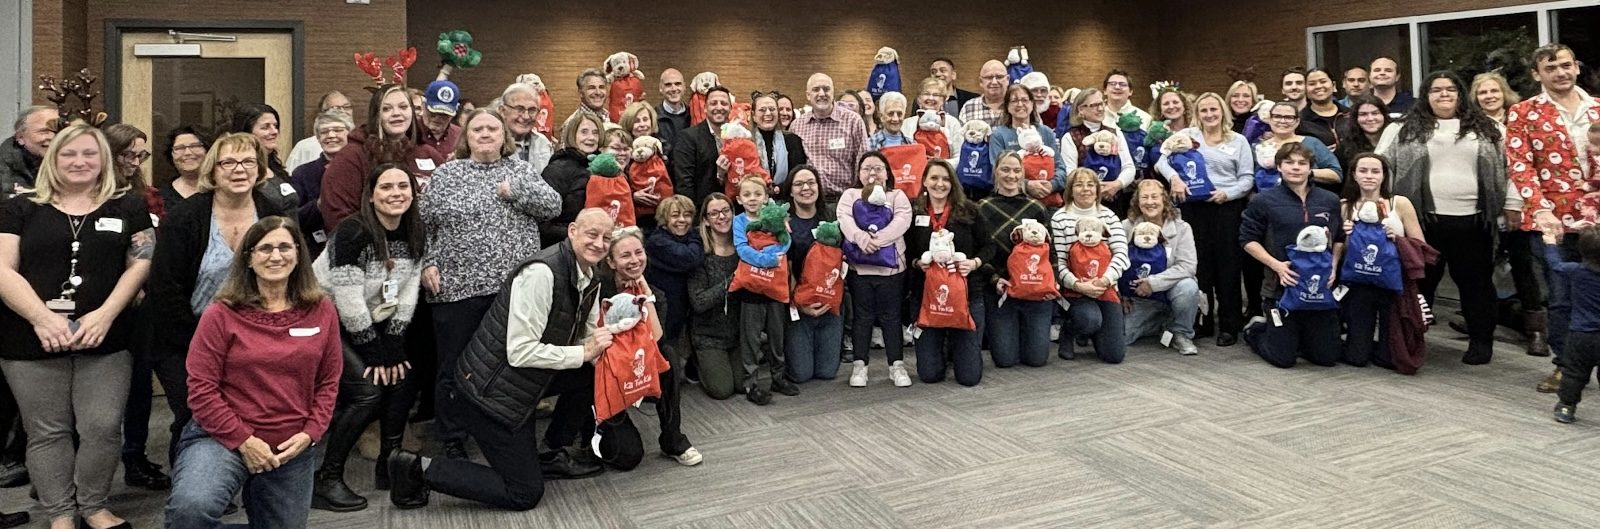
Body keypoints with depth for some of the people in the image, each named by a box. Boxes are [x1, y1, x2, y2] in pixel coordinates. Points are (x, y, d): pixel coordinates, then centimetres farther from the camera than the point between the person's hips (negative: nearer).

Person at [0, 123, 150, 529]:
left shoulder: (128, 207, 10)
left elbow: (141, 264, 3)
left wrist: (105, 315, -11)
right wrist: (43, 319, -15)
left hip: (106, 340, 0)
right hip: (33, 341, 0)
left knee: (102, 426, -2)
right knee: (48, 432, 7)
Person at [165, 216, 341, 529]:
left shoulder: (322, 311, 1)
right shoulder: (222, 315, -7)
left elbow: (328, 382, 5)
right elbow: (202, 388, -9)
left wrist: (310, 434, -7)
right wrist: (243, 440, -15)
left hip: (293, 449, 3)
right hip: (224, 438, -3)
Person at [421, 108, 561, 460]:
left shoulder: (520, 171, 11)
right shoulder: (446, 175, 7)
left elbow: (553, 206, -1)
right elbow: (423, 224, 6)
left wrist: (514, 189, -10)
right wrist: (427, 264, -5)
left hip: (515, 288, 1)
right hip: (457, 288, -1)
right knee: (454, 369, 7)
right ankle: (452, 443, 21)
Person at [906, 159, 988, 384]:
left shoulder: (970, 211, 2)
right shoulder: (913, 212, 3)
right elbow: (904, 252, 7)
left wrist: (974, 263, -14)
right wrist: (917, 262, -13)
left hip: (967, 292, 0)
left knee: (970, 376, -1)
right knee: (929, 374, 1)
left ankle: (955, 348, 34)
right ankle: (944, 350, 36)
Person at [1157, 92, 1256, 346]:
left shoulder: (1239, 141, 10)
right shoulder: (1187, 135, 10)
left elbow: (1247, 178, 6)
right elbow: (1163, 159, 1)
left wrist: (1228, 193, -11)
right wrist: (1174, 177, -18)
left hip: (1227, 208, 0)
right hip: (1194, 208, 1)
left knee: (1227, 266, -1)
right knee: (1198, 265, 4)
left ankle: (1229, 325, 8)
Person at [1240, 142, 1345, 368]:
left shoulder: (1330, 201, 6)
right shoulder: (1264, 201, -5)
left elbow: (1339, 239, 15)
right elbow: (1248, 240, -2)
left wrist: (1333, 265, -2)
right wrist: (1276, 265, -15)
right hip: (1281, 287, -3)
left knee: (1327, 357, 6)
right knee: (1283, 358, -1)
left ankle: (1295, 335, 36)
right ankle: (1256, 329, 30)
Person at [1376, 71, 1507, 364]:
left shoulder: (1486, 128, 11)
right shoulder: (1405, 129, 5)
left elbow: (1501, 169, 12)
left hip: (1472, 219, 2)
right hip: (1424, 219, -1)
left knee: (1475, 281, 9)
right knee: (1421, 281, 7)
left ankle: (1481, 341, 20)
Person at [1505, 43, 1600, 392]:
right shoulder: (1522, 114, 1)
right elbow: (1520, 166, -7)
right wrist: (1541, 210, -19)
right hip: (1553, 219, -3)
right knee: (1562, 298, 2)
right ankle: (1566, 366, 14)